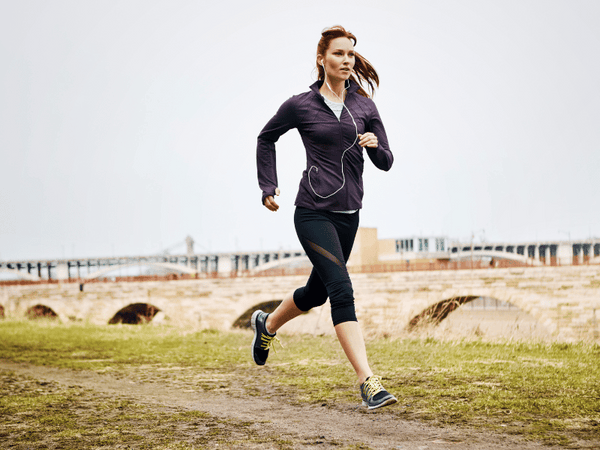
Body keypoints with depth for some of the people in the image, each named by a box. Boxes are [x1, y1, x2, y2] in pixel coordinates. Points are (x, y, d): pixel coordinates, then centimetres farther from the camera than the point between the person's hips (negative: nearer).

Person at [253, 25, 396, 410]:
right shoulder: (301, 105, -3)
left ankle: (268, 325, 48)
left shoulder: (364, 105, 7)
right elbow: (266, 139, 14)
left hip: (348, 214, 5)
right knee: (342, 290, -18)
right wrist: (268, 186, 9)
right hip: (314, 212, -5)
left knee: (317, 291, 18)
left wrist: (376, 145, -15)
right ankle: (368, 383, -20)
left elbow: (386, 163, 7)